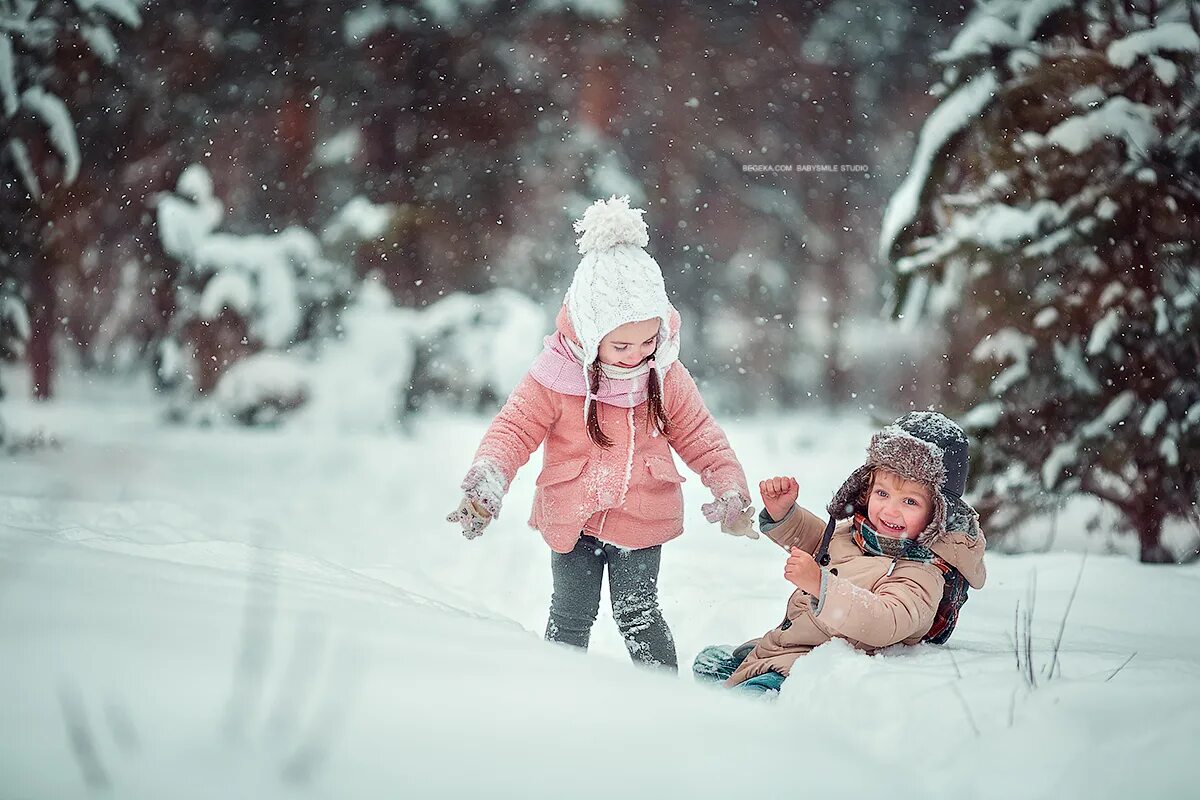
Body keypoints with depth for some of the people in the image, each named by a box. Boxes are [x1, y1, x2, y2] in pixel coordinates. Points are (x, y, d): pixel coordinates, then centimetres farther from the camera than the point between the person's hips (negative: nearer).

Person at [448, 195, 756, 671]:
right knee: (570, 619, 11)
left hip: (640, 524, 0)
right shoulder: (557, 374, -17)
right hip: (571, 522, 0)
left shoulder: (667, 377, -8)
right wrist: (487, 477, -32)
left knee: (638, 616, 5)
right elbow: (515, 428, -14)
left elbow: (700, 438, 1)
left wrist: (730, 489, -11)